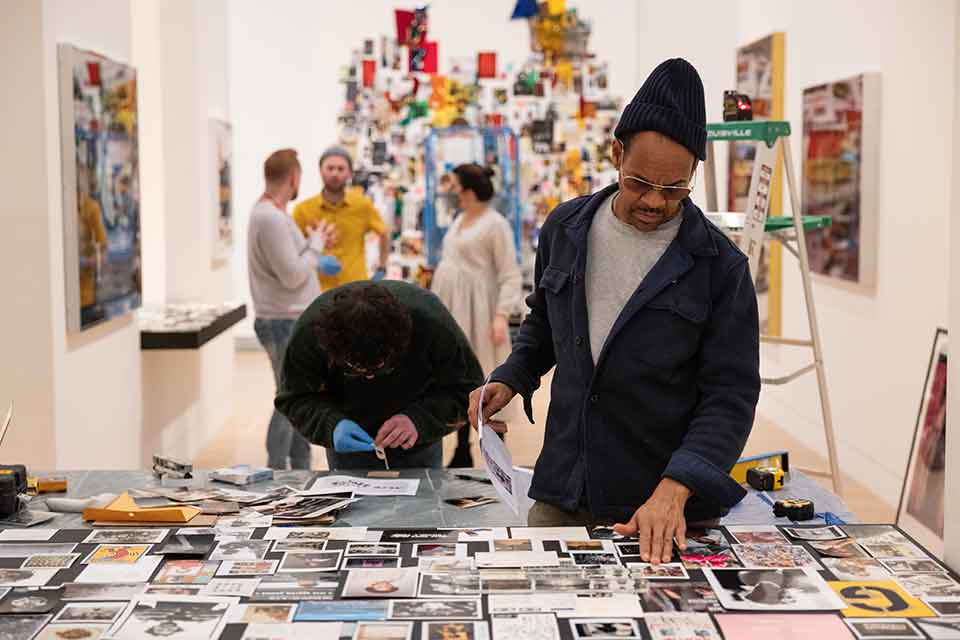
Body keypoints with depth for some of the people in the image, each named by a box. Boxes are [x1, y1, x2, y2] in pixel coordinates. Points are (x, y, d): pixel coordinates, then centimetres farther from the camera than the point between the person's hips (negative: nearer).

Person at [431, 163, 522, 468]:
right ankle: (462, 454, 20)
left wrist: (501, 315, -25)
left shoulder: (495, 224, -12)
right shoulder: (459, 220, 13)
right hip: (449, 310, 8)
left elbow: (510, 276, -15)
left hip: (475, 313, -8)